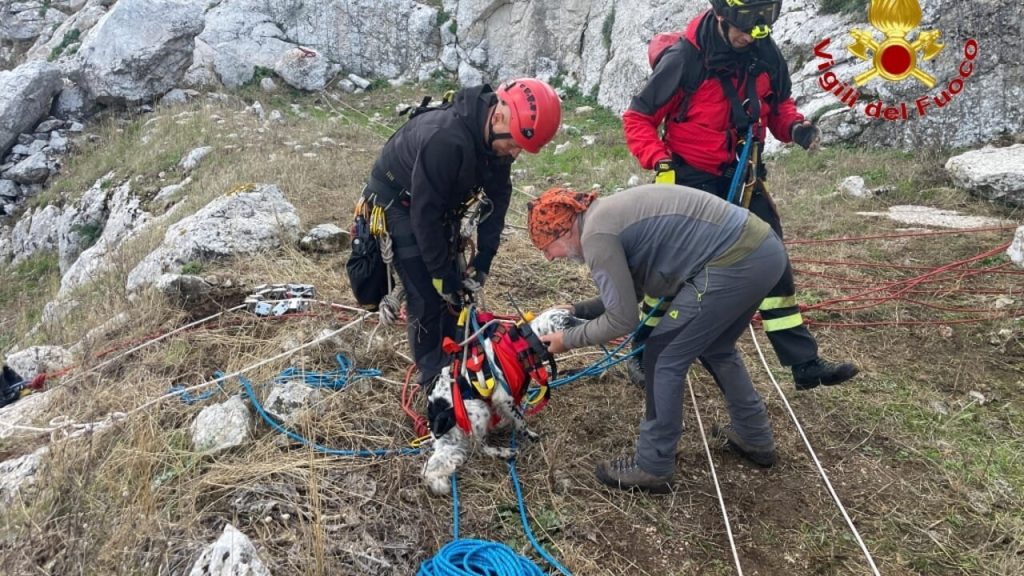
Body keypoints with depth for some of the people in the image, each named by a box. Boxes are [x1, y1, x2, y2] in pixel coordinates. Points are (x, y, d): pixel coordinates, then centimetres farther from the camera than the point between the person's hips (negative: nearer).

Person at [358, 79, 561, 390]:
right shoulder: (446, 139, -40)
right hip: (398, 202, -7)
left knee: (456, 290, 7)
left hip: (442, 204, 7)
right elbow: (424, 210, -33)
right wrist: (441, 272, -23)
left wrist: (484, 258, -9)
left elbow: (497, 197, -4)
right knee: (427, 297, -8)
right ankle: (433, 379, 8)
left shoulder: (497, 137, -15)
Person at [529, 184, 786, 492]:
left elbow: (622, 320, -6)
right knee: (715, 349, 29)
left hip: (736, 261, -10)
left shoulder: (596, 234, -11)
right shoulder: (610, 213, 19)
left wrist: (568, 339, 7)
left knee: (664, 357, 2)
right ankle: (755, 438, 44)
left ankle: (652, 468, 15)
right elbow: (626, 294, 29)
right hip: (764, 248, 10)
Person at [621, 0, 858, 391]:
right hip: (691, 180, -5)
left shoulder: (766, 54, -4)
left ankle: (805, 363, 15)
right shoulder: (685, 59, -19)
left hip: (743, 179, 5)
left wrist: (796, 126, -8)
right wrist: (659, 163, -25)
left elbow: (778, 104, 13)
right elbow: (638, 118, -12)